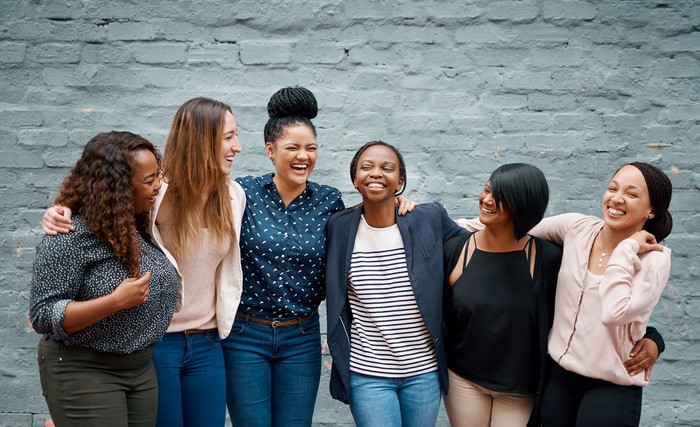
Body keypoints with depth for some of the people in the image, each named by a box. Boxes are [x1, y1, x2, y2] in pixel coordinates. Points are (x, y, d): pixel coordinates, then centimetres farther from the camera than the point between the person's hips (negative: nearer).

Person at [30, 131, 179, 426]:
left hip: (141, 367, 7)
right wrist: (116, 302, -28)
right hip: (83, 372, -7)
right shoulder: (70, 237, -19)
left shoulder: (143, 226, 3)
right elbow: (43, 316, -20)